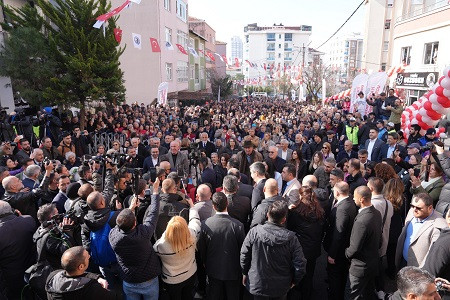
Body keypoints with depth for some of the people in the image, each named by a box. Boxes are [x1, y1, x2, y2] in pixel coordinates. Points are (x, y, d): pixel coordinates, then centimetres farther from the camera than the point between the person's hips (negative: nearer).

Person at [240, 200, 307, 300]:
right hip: (281, 288, 0)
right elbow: (300, 265, -15)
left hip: (257, 285, 0)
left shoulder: (254, 232, -19)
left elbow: (244, 256, -9)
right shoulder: (291, 238, -19)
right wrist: (294, 281, 4)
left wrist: (245, 273, 8)